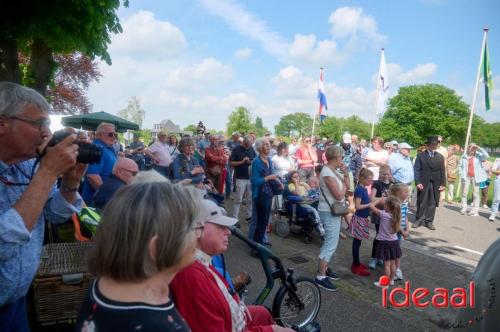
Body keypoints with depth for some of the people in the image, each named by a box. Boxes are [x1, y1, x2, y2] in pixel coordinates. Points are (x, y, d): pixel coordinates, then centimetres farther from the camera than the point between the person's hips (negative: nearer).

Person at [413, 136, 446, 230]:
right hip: (423, 183, -2)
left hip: (436, 184, 3)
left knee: (432, 203, 6)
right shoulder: (420, 155, 1)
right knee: (421, 203, 5)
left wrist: (443, 183, 2)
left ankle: (429, 221, 15)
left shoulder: (440, 157, 11)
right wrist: (417, 182, -12)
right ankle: (418, 220, 17)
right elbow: (416, 170, -3)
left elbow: (442, 171, 10)